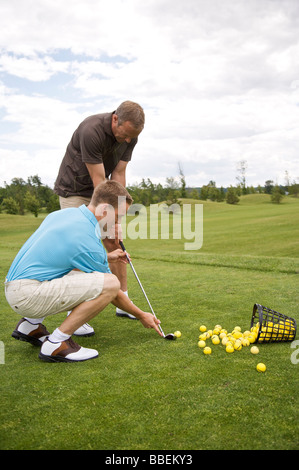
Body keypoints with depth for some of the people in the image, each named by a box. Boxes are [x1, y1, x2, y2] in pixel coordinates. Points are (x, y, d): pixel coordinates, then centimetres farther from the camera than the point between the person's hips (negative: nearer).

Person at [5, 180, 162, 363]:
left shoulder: (66, 213, 9)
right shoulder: (87, 238, -16)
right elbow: (110, 287, -5)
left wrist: (106, 257, 25)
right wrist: (141, 315, 9)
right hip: (28, 294, -10)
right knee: (110, 283, -20)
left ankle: (31, 325, 20)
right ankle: (56, 344, -10)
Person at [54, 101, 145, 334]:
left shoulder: (130, 136, -10)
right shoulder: (92, 131, -31)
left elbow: (118, 175, -8)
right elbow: (98, 180, -30)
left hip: (103, 193, 7)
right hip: (74, 190, -7)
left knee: (116, 245, 5)